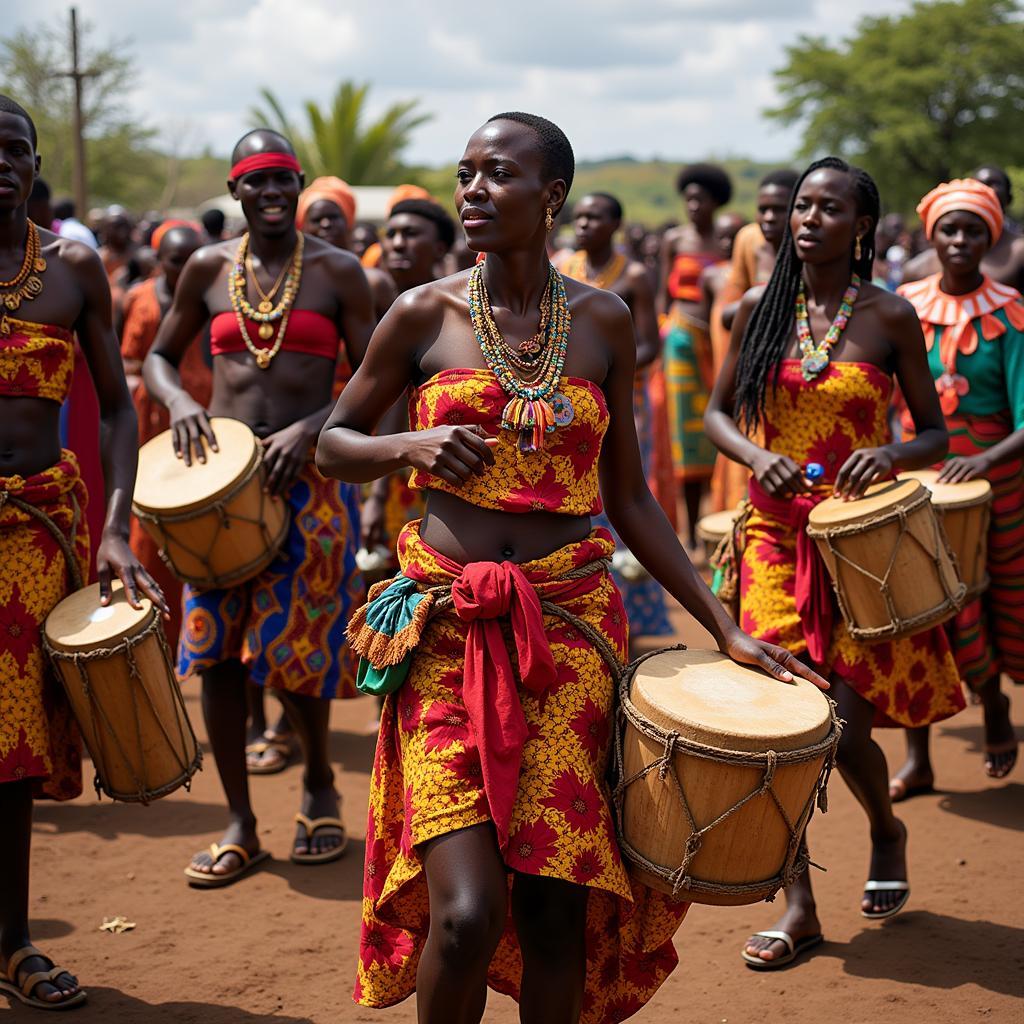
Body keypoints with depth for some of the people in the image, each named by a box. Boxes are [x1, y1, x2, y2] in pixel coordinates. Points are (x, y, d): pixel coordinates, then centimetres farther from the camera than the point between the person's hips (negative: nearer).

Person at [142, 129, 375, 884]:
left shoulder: (338, 271, -1)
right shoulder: (208, 269, 6)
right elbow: (160, 356, 15)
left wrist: (309, 429, -17)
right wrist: (179, 402, -7)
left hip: (309, 476, -2)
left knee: (296, 647, 0)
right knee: (216, 647, 1)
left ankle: (320, 784, 28)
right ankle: (241, 824, 13)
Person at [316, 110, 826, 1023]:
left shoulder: (603, 322, 6)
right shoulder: (424, 315, 2)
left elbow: (628, 496, 10)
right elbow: (333, 444, 12)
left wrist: (726, 630, 6)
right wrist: (411, 446, -10)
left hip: (570, 622, 2)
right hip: (448, 627, -1)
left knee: (557, 908, 1)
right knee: (466, 912, -13)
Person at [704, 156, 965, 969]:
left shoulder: (891, 317, -4)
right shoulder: (760, 308, 3)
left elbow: (936, 434, 1)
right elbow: (718, 412, 9)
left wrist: (891, 453, -21)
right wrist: (757, 455, -12)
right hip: (777, 533, 2)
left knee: (845, 723, -4)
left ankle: (887, 831, 32)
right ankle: (799, 908, 11)